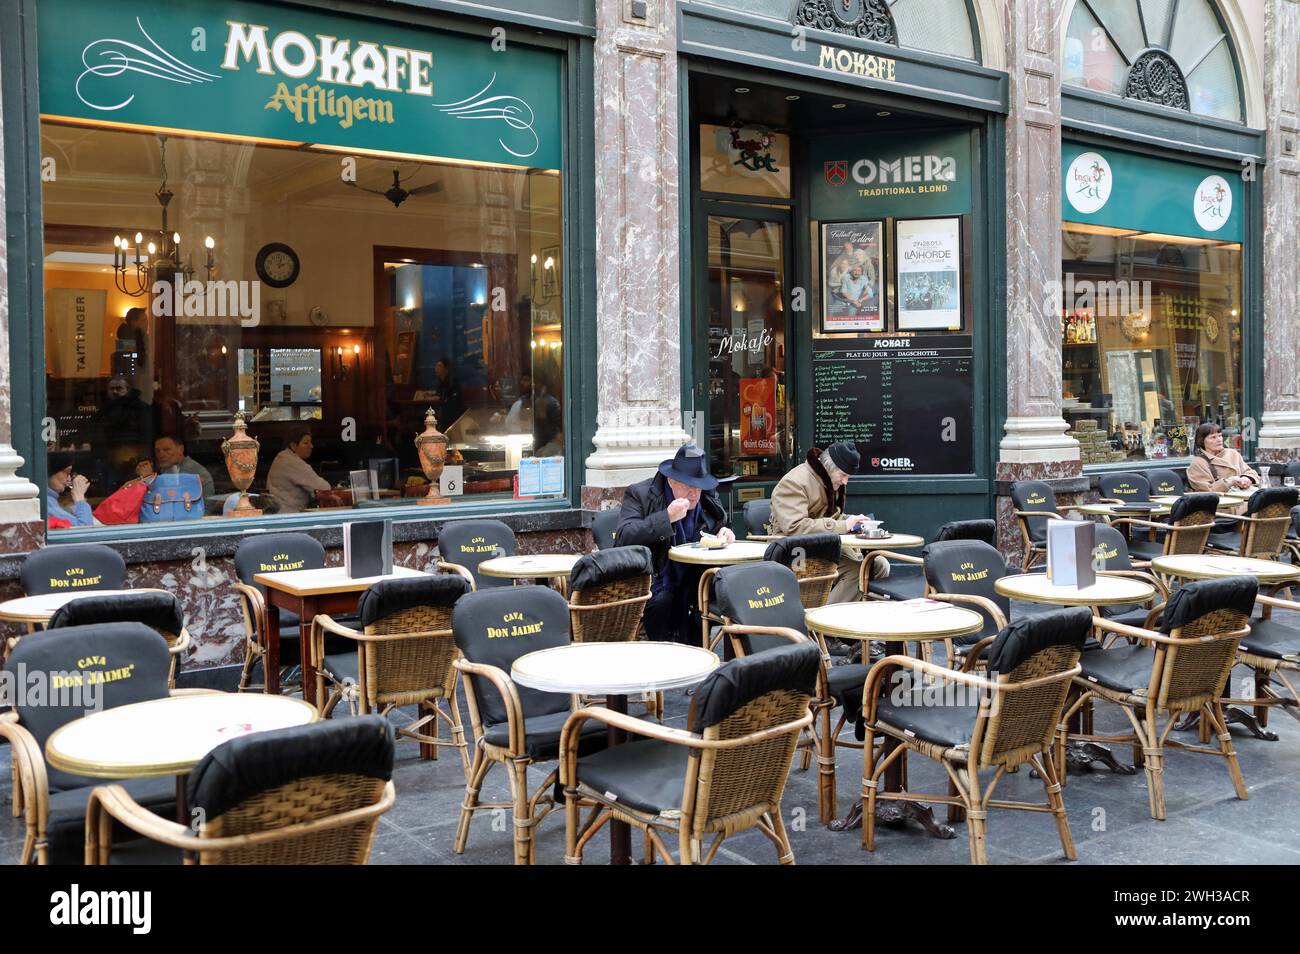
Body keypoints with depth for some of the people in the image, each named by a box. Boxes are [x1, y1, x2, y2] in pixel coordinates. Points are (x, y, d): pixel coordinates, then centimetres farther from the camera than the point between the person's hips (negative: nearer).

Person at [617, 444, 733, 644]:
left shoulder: (709, 498, 9)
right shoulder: (639, 495, -6)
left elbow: (719, 530, 23)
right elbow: (624, 538, -18)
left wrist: (725, 534, -4)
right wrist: (666, 517, -26)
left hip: (694, 583, 5)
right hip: (655, 586, -5)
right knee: (663, 602, -35)